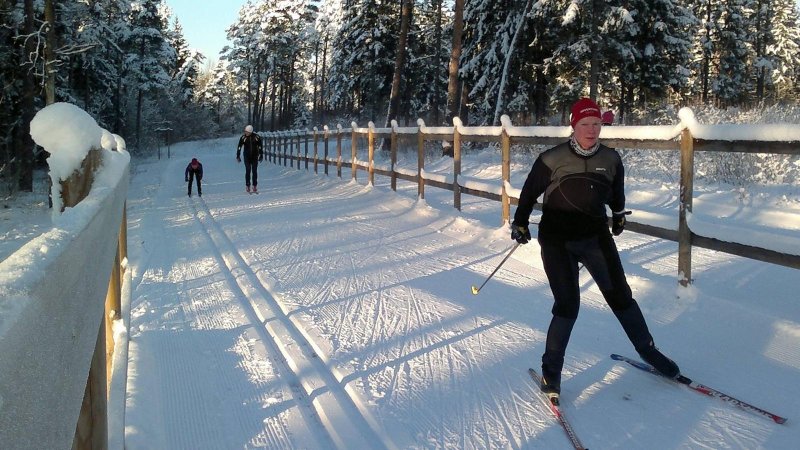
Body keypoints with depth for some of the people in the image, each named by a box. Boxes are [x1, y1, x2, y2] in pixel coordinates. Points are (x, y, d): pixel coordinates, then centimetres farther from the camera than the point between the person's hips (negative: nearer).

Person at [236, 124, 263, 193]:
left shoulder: (257, 137, -6)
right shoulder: (243, 137, -6)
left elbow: (260, 147, 3)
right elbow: (239, 147, -1)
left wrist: (261, 156, 3)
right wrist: (238, 156, -3)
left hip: (255, 156, 1)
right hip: (247, 157, 0)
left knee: (254, 171, 1)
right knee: (248, 171, -5)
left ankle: (255, 186, 9)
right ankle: (247, 185, 3)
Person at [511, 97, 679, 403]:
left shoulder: (611, 159, 1)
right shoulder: (552, 160, -11)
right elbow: (530, 192, 3)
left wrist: (619, 214, 34)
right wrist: (520, 223, 10)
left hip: (596, 237, 4)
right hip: (557, 240, -3)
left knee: (620, 295, 5)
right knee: (568, 305, -9)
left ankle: (648, 350, 26)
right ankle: (551, 369, 8)